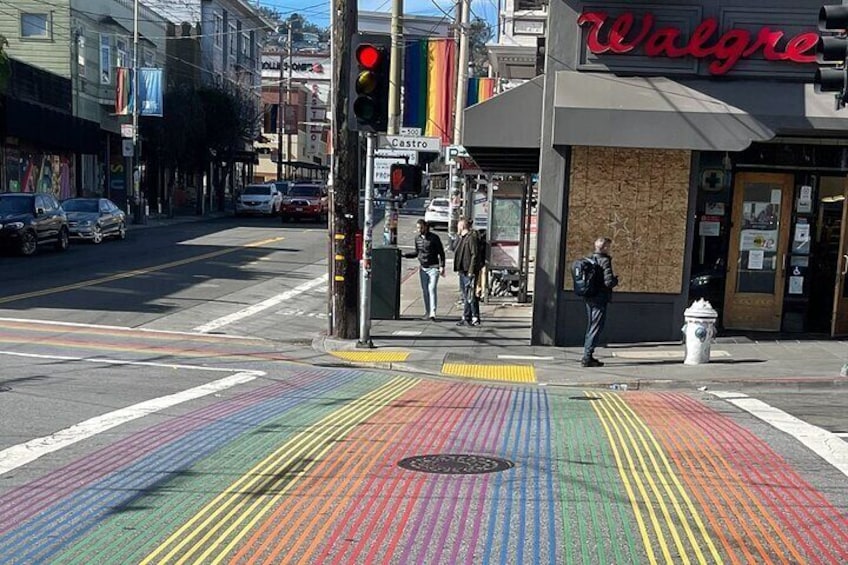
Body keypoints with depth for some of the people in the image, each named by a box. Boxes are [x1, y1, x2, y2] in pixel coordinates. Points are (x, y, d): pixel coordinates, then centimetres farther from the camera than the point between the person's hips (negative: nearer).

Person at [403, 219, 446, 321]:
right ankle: (427, 312, 14)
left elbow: (441, 252, -3)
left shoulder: (434, 238, -6)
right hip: (423, 268, 5)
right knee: (425, 291, 6)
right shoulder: (417, 238, 7)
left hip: (433, 267, -5)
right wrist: (404, 254, 10)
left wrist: (442, 266, -10)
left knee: (432, 290, -14)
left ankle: (432, 313, -20)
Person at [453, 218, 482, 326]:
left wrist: (471, 271, -21)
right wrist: (458, 236, 10)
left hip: (469, 271, -10)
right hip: (462, 270, 10)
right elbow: (454, 248, 19)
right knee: (464, 295, 13)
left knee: (470, 296, -8)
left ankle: (475, 318, -3)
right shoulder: (461, 238, 16)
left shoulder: (471, 238, -14)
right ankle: (466, 318, 20)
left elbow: (474, 255, -18)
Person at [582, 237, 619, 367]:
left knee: (590, 327, 17)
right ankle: (587, 358, -5)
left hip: (589, 298, 8)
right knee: (596, 327, -3)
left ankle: (587, 356, 22)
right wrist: (616, 280, 0)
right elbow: (609, 282, -22)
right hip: (600, 299, -8)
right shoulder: (605, 261, -14)